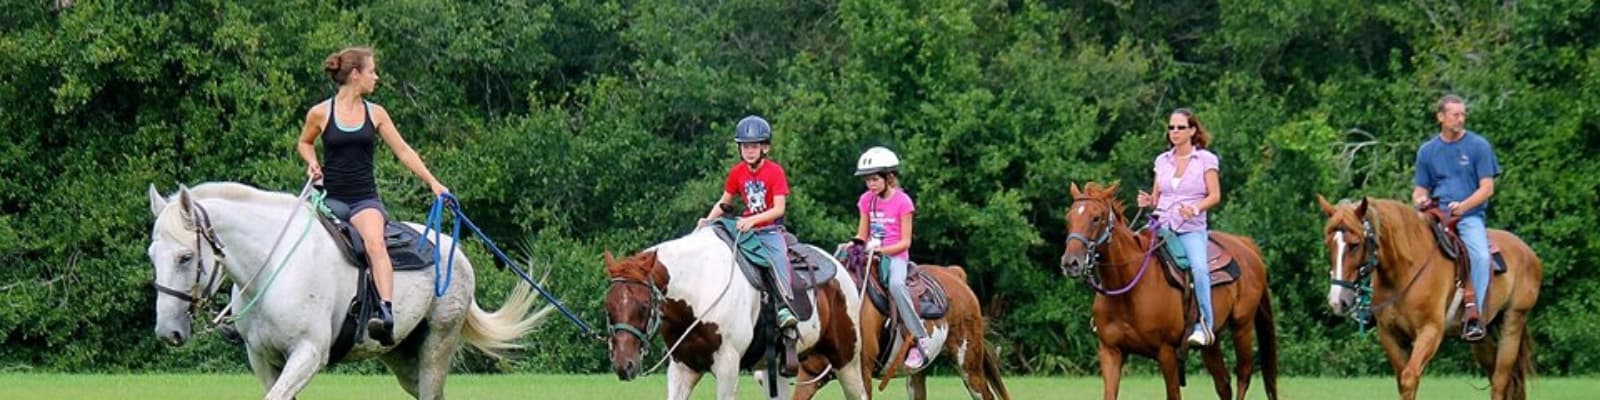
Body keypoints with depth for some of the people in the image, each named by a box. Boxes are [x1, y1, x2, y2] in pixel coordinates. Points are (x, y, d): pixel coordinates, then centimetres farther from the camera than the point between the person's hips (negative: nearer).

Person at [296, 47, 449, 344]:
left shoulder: (375, 114, 8)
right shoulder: (320, 114, 2)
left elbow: (403, 152, 11)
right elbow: (304, 143, 20)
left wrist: (433, 183, 5)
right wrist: (312, 163, -1)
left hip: (365, 199, -1)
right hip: (330, 198, 1)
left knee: (375, 243, -29)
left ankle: (386, 314, -46)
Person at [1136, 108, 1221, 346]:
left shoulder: (1206, 160, 3)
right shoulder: (1162, 161, 14)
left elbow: (1215, 196, -1)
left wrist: (1195, 208, -19)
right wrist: (1148, 201, -5)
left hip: (1192, 228, -4)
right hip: (1162, 225, 4)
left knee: (1199, 268, -30)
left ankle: (1205, 325, -27)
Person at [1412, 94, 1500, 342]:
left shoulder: (1478, 146, 4)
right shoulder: (1427, 151, 13)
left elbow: (1487, 188, -1)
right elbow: (1420, 189, 17)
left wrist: (1463, 206, -17)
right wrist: (1420, 200, -8)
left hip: (1470, 216, -3)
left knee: (1480, 255, -30)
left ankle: (1474, 315, -29)